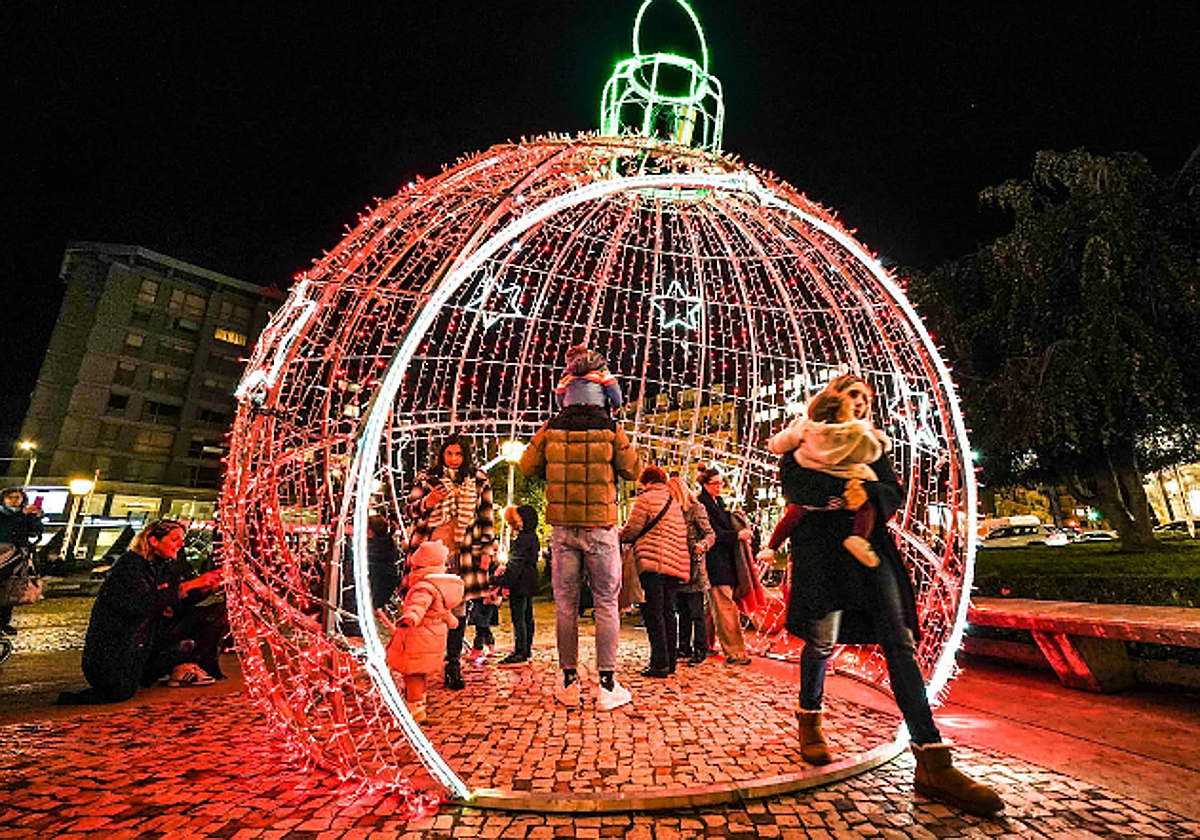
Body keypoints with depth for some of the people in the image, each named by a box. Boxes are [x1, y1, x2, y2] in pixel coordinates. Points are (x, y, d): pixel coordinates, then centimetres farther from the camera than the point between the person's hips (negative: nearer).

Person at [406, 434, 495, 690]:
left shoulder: (479, 480, 10)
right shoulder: (426, 478, 8)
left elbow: (486, 518, 12)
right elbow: (411, 510, 5)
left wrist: (487, 550, 7)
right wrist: (428, 502, -15)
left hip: (462, 553, 1)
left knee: (458, 608, 1)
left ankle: (453, 666, 13)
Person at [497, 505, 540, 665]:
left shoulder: (523, 538, -17)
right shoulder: (532, 536, 13)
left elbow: (515, 564, -21)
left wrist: (503, 582, -20)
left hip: (521, 584, -10)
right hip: (530, 583, 10)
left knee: (518, 617, -5)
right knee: (527, 616, 15)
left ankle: (519, 652, -1)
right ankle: (527, 649, 23)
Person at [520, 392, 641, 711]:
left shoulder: (550, 430, -1)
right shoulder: (611, 430, -6)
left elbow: (528, 467, 8)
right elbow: (633, 470, 1)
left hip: (562, 529, 2)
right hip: (601, 529, -1)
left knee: (566, 603, 11)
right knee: (606, 603, 8)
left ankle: (569, 683, 21)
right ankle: (607, 684, 14)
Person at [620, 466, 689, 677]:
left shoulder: (645, 499, -3)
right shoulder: (675, 502, 19)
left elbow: (631, 530, -6)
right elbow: (683, 534, 19)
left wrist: (617, 537, 15)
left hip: (653, 562, -7)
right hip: (676, 563, 8)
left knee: (652, 611, -4)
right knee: (668, 611, 13)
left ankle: (659, 663, -4)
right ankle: (670, 661, 19)